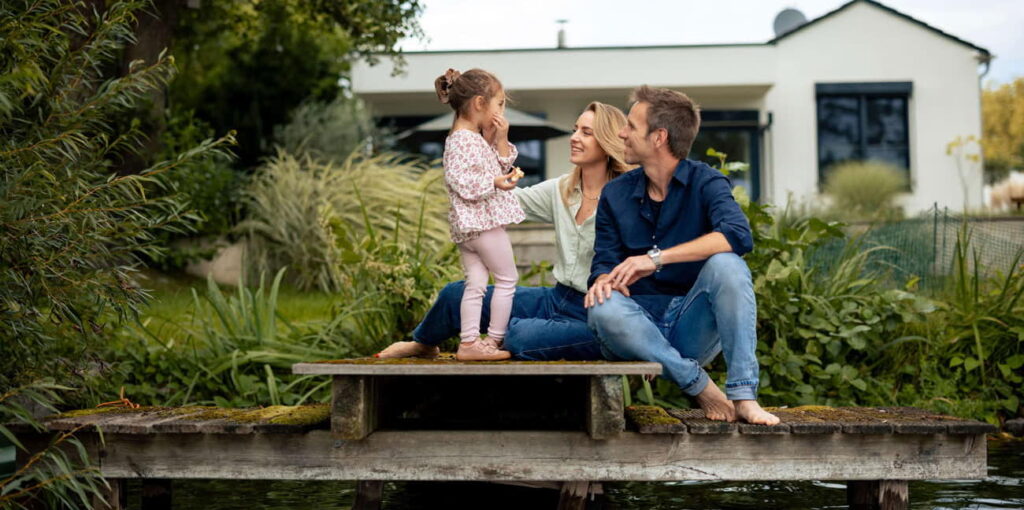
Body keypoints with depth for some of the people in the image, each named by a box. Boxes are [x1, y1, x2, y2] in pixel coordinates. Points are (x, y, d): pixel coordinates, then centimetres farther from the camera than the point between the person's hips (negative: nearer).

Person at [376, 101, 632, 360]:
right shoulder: (561, 189, 8)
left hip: (594, 315, -7)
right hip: (557, 299, 7)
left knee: (520, 336, -35)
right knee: (455, 293, 5)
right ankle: (421, 345, 36)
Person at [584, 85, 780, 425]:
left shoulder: (705, 183, -3)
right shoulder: (616, 194, 8)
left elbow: (738, 235, -24)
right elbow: (605, 261, 2)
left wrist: (657, 258, -31)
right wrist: (605, 280, -25)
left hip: (695, 327, -2)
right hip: (643, 327, 2)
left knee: (726, 264, -29)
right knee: (603, 309, -30)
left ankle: (743, 396, -29)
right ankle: (698, 385, -18)